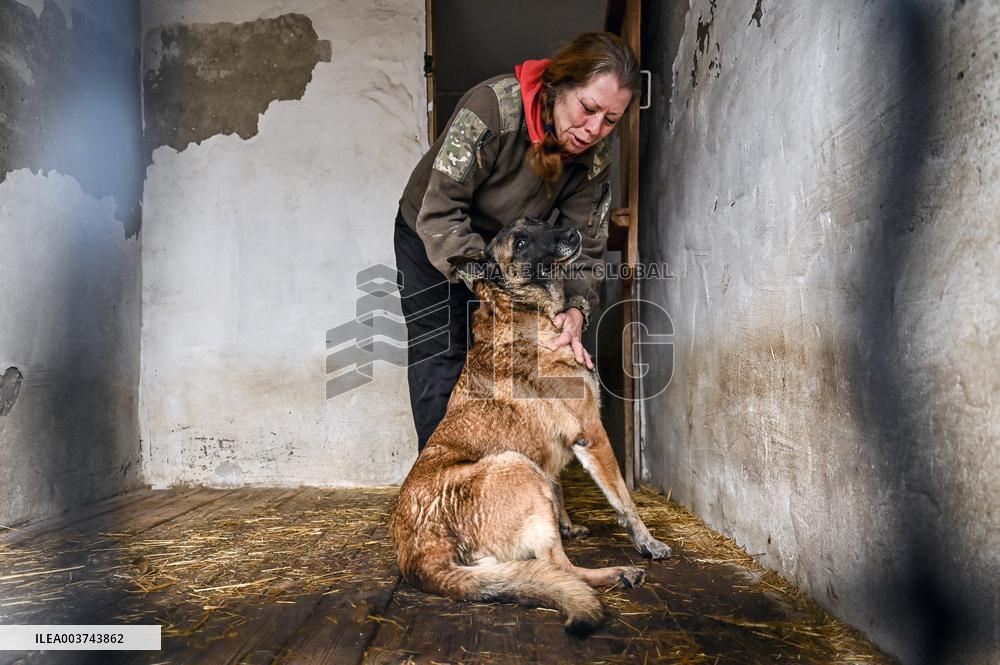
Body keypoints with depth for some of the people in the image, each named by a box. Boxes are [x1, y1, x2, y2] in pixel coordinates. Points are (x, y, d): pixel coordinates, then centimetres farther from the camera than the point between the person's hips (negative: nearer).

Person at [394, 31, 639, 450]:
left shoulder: (596, 156, -17)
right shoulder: (493, 105, -34)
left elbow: (584, 249, -16)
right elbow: (440, 215, -35)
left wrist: (576, 309, -37)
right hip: (431, 243, -4)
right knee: (441, 369, -7)